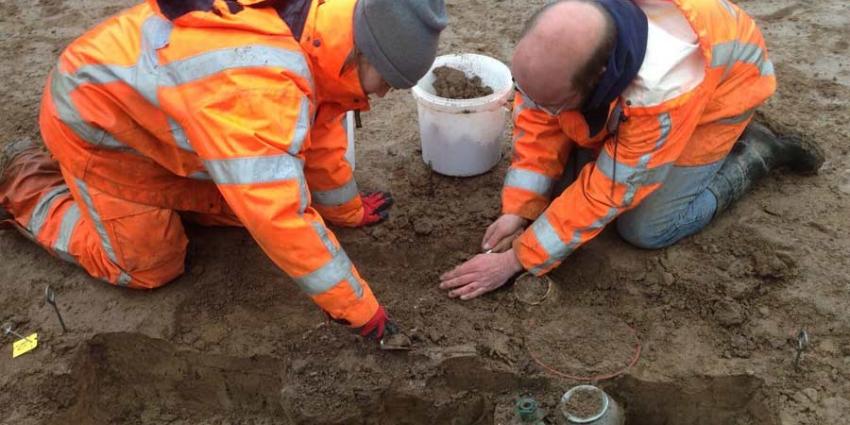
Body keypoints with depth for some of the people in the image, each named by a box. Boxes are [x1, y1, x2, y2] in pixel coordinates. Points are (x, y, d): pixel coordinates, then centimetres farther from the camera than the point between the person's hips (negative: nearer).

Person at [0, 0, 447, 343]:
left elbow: (320, 130, 2)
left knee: (242, 202, 6)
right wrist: (358, 307, -32)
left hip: (148, 96, 8)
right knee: (148, 267, -2)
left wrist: (346, 210, 13)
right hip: (95, 117, -7)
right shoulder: (258, 82, -43)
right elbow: (280, 217, -43)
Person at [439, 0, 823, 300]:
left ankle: (757, 152, 7)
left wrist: (516, 259, -31)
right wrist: (518, 210, -25)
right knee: (566, 177, -3)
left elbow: (607, 192, -35)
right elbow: (538, 122, -17)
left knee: (646, 229, -11)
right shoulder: (562, 35, -32)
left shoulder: (666, 87, -45)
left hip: (719, 89, -5)